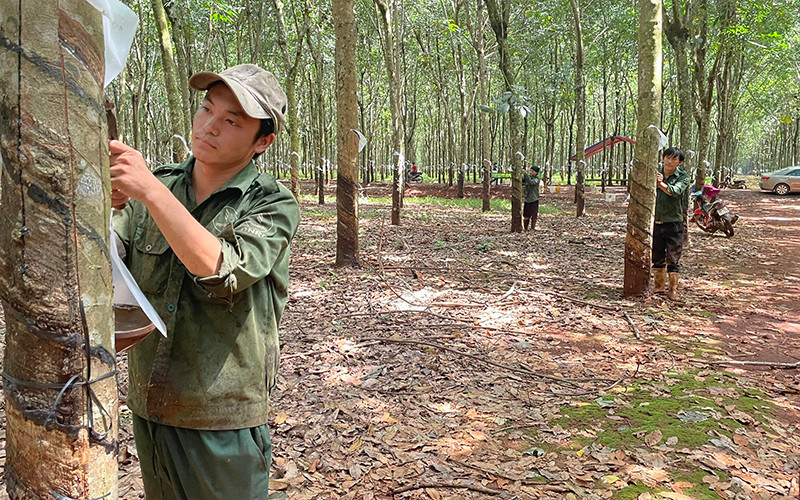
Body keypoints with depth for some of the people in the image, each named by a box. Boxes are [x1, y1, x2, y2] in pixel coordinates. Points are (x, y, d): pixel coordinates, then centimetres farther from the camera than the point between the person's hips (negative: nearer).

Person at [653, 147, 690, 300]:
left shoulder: (683, 176, -4)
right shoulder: (656, 174, 7)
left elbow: (676, 191, -24)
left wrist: (661, 184, -40)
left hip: (674, 223, -4)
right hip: (655, 222, 4)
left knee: (673, 259, -1)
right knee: (657, 257, 12)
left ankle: (673, 290, 8)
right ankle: (659, 286, 25)